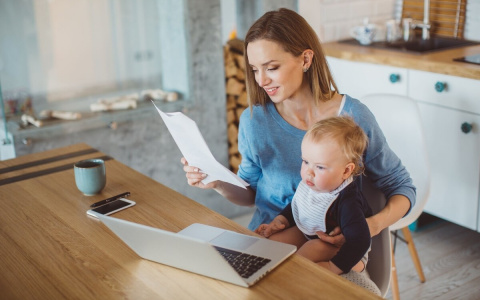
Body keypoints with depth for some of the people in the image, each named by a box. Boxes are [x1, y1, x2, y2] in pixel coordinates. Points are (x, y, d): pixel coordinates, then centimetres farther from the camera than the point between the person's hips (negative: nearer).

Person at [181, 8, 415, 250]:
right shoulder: (254, 120, -5)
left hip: (334, 246, -4)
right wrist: (217, 183, -11)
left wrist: (374, 225, -22)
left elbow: (401, 187, -2)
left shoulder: (353, 116, -12)